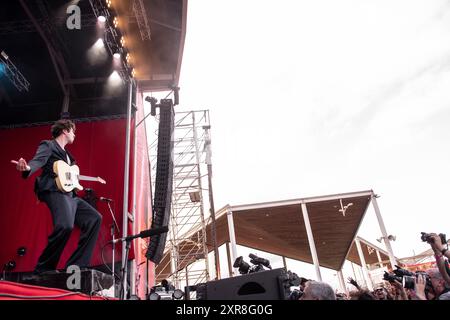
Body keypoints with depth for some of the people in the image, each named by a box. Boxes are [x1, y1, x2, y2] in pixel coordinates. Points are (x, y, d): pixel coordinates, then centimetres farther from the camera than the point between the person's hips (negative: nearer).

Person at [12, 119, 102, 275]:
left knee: (94, 218, 1)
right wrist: (27, 168, -38)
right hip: (55, 191, -9)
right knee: (65, 225, -30)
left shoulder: (66, 153, 29)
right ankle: (43, 269, -12)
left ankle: (76, 265, -1)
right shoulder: (48, 145, 4)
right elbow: (38, 161, -16)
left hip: (69, 194, 10)